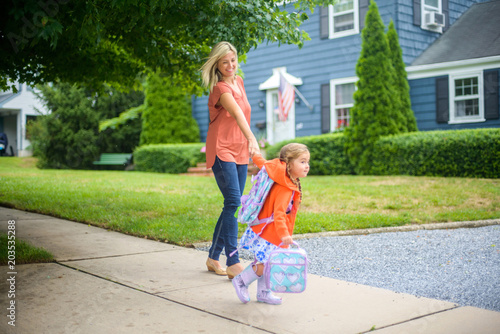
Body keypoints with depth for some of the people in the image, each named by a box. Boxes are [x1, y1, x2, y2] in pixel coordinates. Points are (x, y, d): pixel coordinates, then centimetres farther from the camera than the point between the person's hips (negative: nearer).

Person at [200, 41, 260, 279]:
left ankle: (213, 257, 19)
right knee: (233, 202, -16)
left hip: (239, 152, 8)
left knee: (233, 205, 8)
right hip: (221, 150, -8)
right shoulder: (220, 88, -14)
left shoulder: (238, 81, 12)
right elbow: (237, 113, -32)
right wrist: (251, 138, -47)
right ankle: (233, 264, -13)